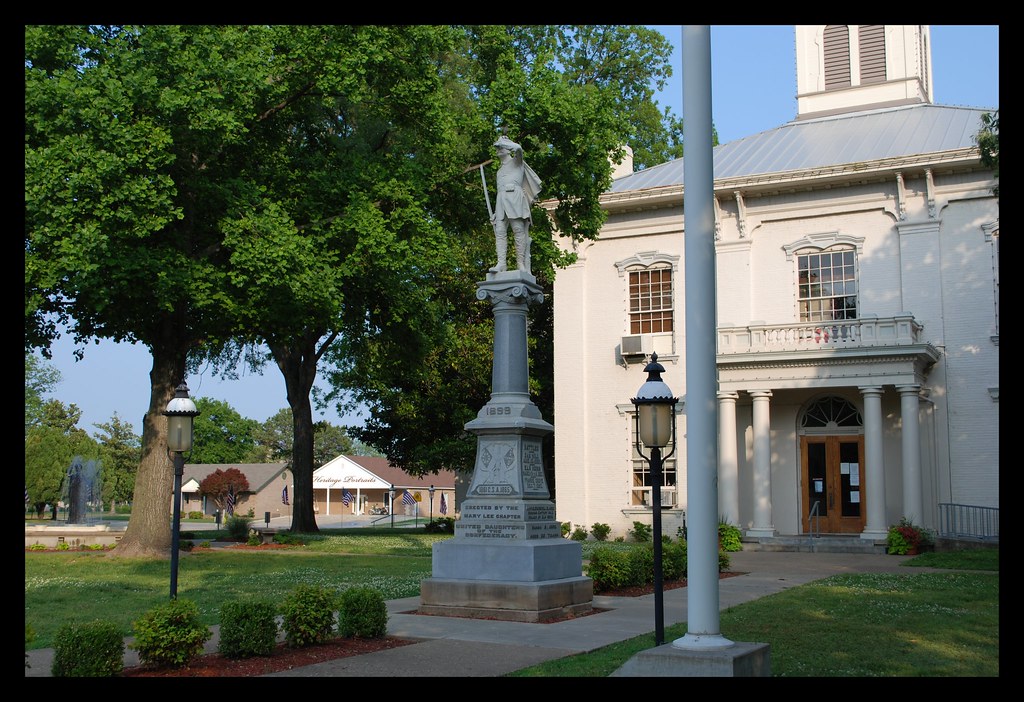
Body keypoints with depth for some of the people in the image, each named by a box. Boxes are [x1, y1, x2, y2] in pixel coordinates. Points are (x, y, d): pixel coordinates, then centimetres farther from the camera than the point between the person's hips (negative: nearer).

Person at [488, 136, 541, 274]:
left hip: (514, 196, -6)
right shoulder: (500, 170, 34)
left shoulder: (516, 162, 16)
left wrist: (504, 141, 9)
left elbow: (518, 148, -8)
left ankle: (521, 263, -21)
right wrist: (495, 212, 20)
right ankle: (501, 263, -23)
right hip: (501, 199, 6)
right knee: (500, 231, -12)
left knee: (519, 229, -15)